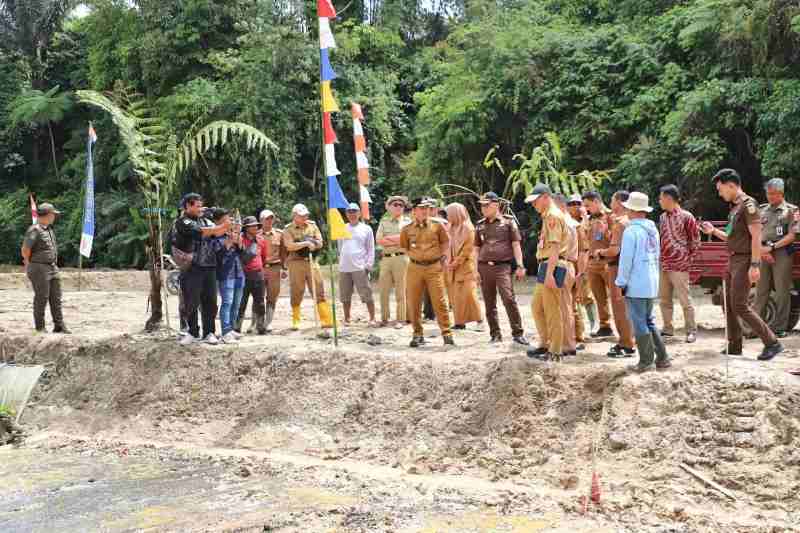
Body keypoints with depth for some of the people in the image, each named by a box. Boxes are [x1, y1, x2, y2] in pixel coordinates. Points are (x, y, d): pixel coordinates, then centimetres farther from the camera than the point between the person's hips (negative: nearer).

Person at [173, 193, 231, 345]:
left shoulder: (204, 221, 18)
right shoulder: (182, 222, -1)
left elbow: (216, 232, 4)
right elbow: (200, 232, -14)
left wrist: (227, 227, -15)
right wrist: (223, 226, -15)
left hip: (209, 267, 5)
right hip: (192, 268, -5)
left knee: (210, 301, 3)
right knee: (191, 303, 0)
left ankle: (208, 333, 9)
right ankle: (193, 333, 13)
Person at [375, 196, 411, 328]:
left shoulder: (407, 222, 6)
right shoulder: (384, 222, 14)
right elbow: (379, 241, 1)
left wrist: (388, 238, -6)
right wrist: (397, 241, -6)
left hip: (401, 258, -3)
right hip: (386, 258, 3)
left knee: (400, 291, -1)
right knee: (384, 291, 4)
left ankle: (400, 320, 2)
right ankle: (384, 318, 13)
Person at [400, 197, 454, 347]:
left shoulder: (437, 225, 2)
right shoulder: (407, 229, 3)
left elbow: (446, 242, 14)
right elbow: (404, 248, 15)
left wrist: (442, 258, 7)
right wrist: (415, 257, 7)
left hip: (434, 267, -1)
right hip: (414, 268, 1)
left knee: (439, 301, -4)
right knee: (413, 303, 4)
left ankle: (446, 333, 1)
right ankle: (417, 334, 15)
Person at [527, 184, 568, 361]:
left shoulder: (553, 215, -12)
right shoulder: (547, 216, 20)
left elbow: (555, 246, -19)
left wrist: (549, 273, -24)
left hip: (552, 266, -10)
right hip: (546, 266, 10)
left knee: (552, 310, -5)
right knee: (537, 306, 16)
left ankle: (555, 351, 1)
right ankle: (545, 344, 25)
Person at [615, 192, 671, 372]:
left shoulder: (631, 231, -15)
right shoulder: (653, 229, 10)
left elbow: (626, 260, -15)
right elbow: (656, 255, 16)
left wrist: (620, 283, -8)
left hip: (636, 285, -8)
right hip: (652, 284, 8)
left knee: (640, 324, 0)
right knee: (649, 322, 17)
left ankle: (645, 362, 5)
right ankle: (662, 358, 17)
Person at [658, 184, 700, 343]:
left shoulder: (686, 217, -8)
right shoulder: (662, 217, 12)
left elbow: (695, 240, -3)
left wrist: (686, 256, -1)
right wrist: (661, 256, 14)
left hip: (679, 265, -7)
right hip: (663, 264, 7)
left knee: (685, 299, -3)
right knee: (664, 299, 11)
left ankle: (691, 330, 5)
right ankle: (668, 328, 21)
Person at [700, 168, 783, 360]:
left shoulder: (748, 205, -13)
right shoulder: (734, 207, 15)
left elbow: (756, 236, -19)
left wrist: (754, 265, -24)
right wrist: (714, 231, 10)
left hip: (744, 261, -9)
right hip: (733, 260, 10)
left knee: (739, 306, -11)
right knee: (729, 305, 11)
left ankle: (772, 343, -5)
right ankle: (734, 345, 18)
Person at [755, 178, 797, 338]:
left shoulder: (791, 210, 2)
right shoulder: (762, 210, 14)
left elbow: (791, 236, -5)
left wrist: (772, 247, -13)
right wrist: (762, 249, -5)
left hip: (782, 252, -4)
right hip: (763, 252, 4)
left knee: (782, 292, -2)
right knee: (761, 290, 4)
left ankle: (780, 327, 3)